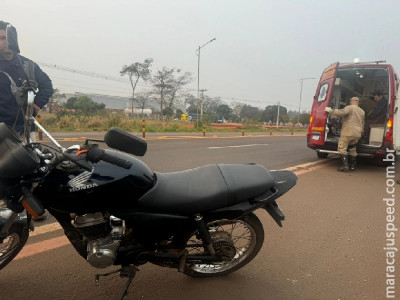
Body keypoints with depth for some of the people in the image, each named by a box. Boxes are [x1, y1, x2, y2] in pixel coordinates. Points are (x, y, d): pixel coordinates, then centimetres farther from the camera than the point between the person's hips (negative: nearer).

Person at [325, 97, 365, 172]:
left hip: (348, 133, -7)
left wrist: (330, 111, -18)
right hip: (357, 134, 7)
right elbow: (362, 124, 25)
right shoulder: (362, 111, 20)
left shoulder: (349, 108, -4)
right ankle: (352, 166, 17)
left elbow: (342, 112, -25)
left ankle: (345, 165, -16)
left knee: (342, 148, -6)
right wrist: (360, 133, 33)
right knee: (352, 150, 16)